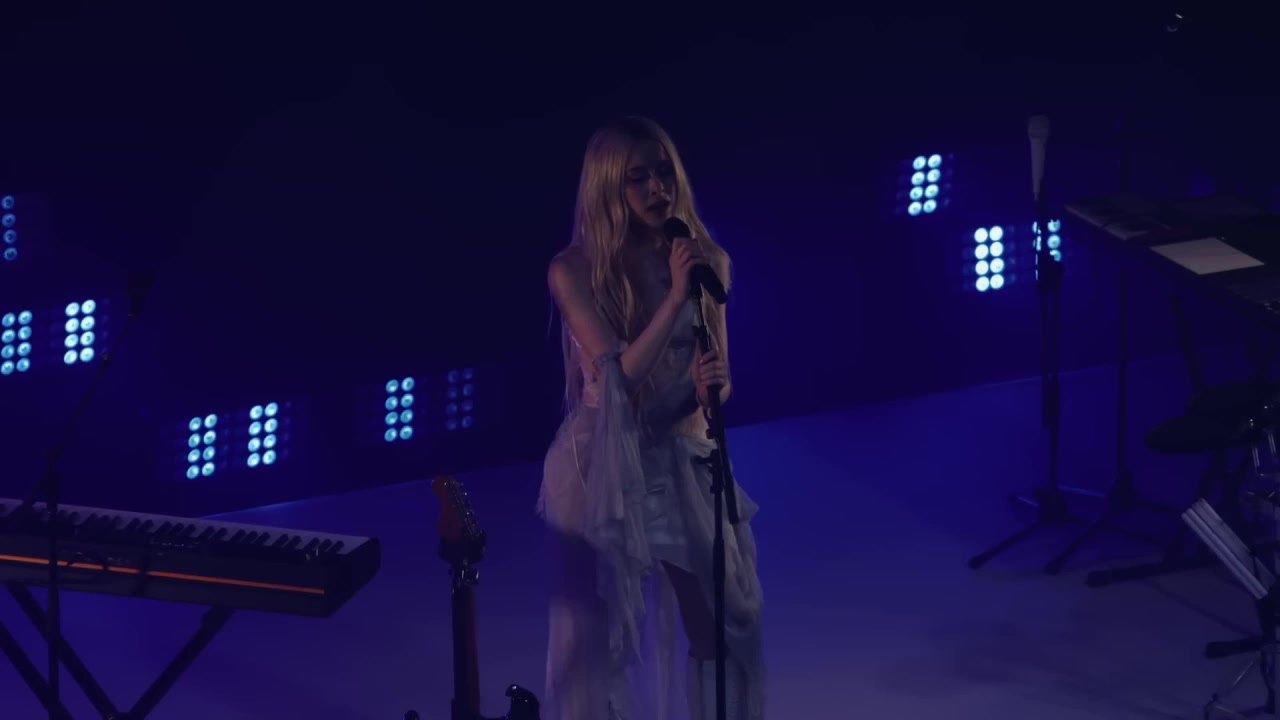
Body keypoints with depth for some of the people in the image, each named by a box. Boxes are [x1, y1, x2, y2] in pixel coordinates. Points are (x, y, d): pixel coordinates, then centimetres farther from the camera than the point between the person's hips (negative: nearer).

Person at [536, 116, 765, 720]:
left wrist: (711, 385, -22)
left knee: (727, 618, 11)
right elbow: (619, 375, -18)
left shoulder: (707, 259, -2)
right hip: (603, 463, -3)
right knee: (595, 626, 3)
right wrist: (674, 296, -25)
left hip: (680, 458, 4)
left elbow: (716, 376, 2)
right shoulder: (574, 270, -12)